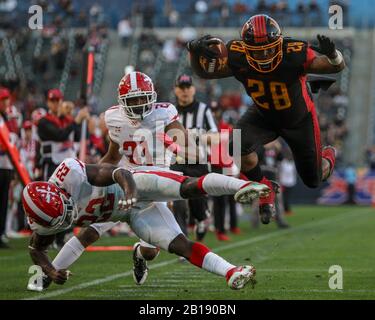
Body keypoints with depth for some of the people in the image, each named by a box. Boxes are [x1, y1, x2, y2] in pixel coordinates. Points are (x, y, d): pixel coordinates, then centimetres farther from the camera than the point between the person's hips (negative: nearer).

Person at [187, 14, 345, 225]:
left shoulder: (294, 54, -37)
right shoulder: (238, 57, -29)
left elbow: (338, 66, -31)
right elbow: (204, 72, -13)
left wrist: (332, 55, -55)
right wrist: (195, 51, -34)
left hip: (299, 119, -1)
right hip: (264, 116, 2)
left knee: (313, 181, 10)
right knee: (240, 145, -31)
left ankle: (328, 155, 49)